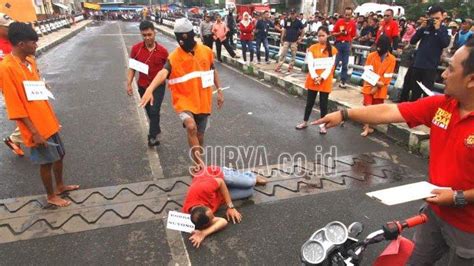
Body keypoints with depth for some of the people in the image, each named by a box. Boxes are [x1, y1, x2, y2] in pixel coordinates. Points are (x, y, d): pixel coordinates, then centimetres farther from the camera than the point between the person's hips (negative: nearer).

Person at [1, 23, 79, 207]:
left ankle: (60, 186, 41)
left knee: (59, 154, 20)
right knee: (46, 162, 8)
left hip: (48, 121, 8)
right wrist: (34, 132, -19)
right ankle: (51, 196, 28)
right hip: (36, 127, -8)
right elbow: (15, 106, -20)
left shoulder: (30, 61, 5)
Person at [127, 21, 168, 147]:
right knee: (149, 111, 16)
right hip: (143, 86, 3)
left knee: (154, 111, -10)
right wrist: (129, 84, -7)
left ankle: (152, 136, 6)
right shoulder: (136, 48, -8)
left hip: (158, 86, -2)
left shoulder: (162, 51, -12)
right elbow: (132, 68, -1)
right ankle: (156, 129, 39)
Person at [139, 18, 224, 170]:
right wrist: (150, 89, -49)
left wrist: (219, 91, 17)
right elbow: (163, 73, -31)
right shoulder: (174, 57, -13)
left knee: (200, 136, 14)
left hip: (203, 101, 4)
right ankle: (199, 164, -16)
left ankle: (198, 163, 38)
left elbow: (213, 71, 15)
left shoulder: (206, 51, -1)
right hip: (184, 100, -3)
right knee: (191, 127, -30)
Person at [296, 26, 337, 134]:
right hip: (313, 79, 1)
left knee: (323, 103, 5)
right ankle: (305, 122, 25)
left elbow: (330, 66, -6)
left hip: (325, 81, -1)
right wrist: (315, 77, -18)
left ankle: (323, 125, 16)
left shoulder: (332, 50, -1)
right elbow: (310, 64, -6)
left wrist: (322, 78, -17)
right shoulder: (312, 48, 1)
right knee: (309, 102, 10)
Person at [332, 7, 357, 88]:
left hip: (347, 44, 2)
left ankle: (343, 81, 8)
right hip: (339, 43, -1)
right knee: (335, 62, -1)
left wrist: (350, 45, 5)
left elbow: (353, 36, 7)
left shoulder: (353, 23, 2)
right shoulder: (339, 21, -1)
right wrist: (340, 33, -16)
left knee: (345, 64, 4)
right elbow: (333, 33, 0)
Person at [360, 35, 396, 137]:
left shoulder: (392, 59, -6)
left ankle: (368, 126, 25)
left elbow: (387, 77, -8)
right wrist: (375, 82, -19)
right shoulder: (371, 55, -4)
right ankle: (367, 128, -2)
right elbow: (367, 72, -7)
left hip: (381, 89, 1)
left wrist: (377, 87, -14)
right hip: (369, 86, 0)